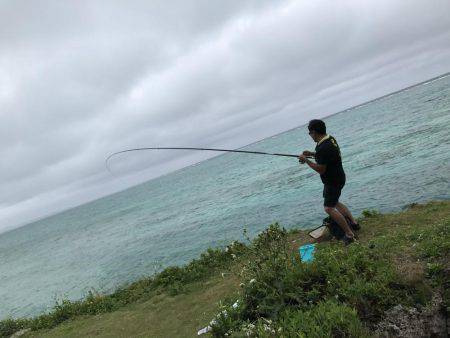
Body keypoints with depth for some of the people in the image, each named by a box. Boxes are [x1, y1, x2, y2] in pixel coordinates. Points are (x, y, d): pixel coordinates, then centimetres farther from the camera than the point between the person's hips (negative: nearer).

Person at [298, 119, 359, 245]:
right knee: (334, 202, 25)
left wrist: (306, 160, -16)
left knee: (329, 208, -8)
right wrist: (312, 154, 12)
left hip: (333, 181, -10)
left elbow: (320, 169, -25)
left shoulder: (323, 148, -29)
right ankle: (353, 223, 31)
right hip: (337, 177, 10)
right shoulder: (330, 139, 3)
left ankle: (349, 234, -5)